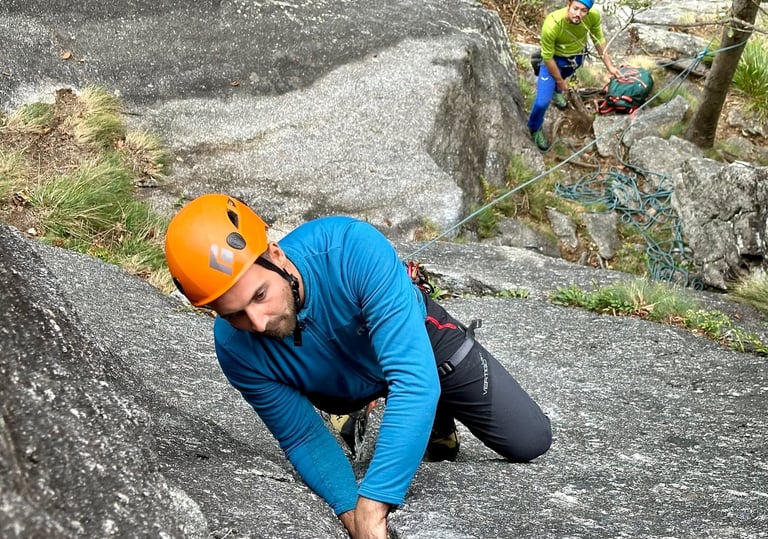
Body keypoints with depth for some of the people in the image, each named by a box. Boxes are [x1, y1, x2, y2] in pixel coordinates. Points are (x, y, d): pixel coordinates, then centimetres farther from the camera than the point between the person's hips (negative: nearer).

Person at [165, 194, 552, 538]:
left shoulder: (354, 249, -47)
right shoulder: (235, 348, -35)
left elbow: (414, 379, -51)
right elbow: (303, 438, -21)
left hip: (421, 342, -2)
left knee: (530, 443, 3)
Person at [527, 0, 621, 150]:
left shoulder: (594, 16, -30)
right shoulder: (552, 25, -41)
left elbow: (599, 40, -9)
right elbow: (548, 58, -26)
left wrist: (609, 66, -4)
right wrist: (560, 81, -14)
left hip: (577, 55, 4)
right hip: (554, 58, -4)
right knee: (543, 100, -10)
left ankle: (555, 90, 71)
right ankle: (535, 129, 20)